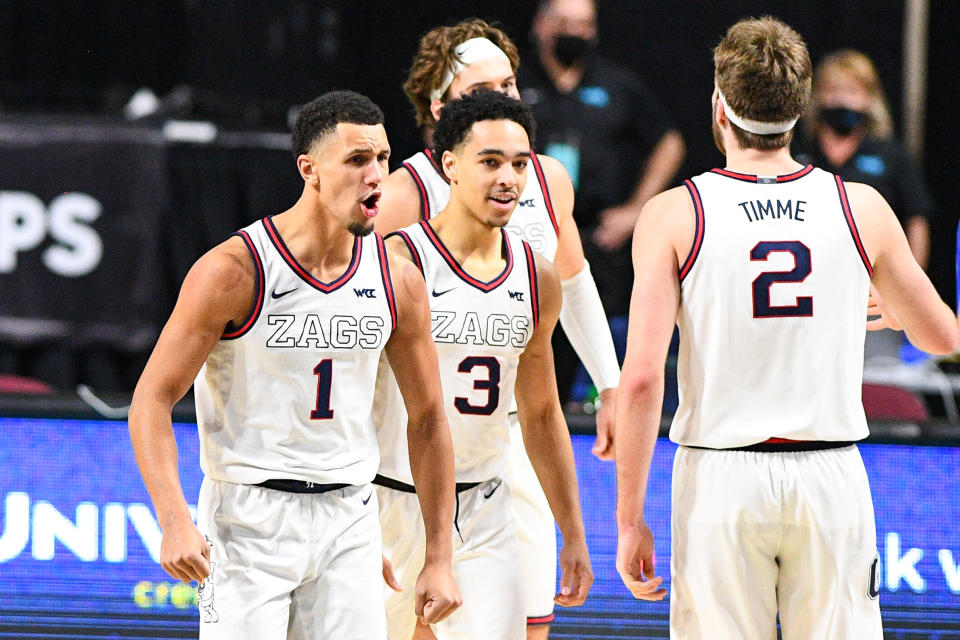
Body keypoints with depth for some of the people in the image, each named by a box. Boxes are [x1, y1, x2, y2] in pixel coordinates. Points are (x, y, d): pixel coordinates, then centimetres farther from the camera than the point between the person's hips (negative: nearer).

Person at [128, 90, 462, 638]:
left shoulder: (398, 280, 2)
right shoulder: (234, 270, -12)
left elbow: (428, 419, 11)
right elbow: (153, 399, -11)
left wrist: (439, 558, 9)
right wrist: (174, 521, -23)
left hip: (349, 517, 4)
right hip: (250, 518, -4)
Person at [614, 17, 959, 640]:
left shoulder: (674, 216, -4)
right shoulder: (863, 209, 1)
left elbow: (642, 378, -10)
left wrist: (630, 520, -4)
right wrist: (892, 312, 38)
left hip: (720, 474, -1)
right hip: (831, 473, 1)